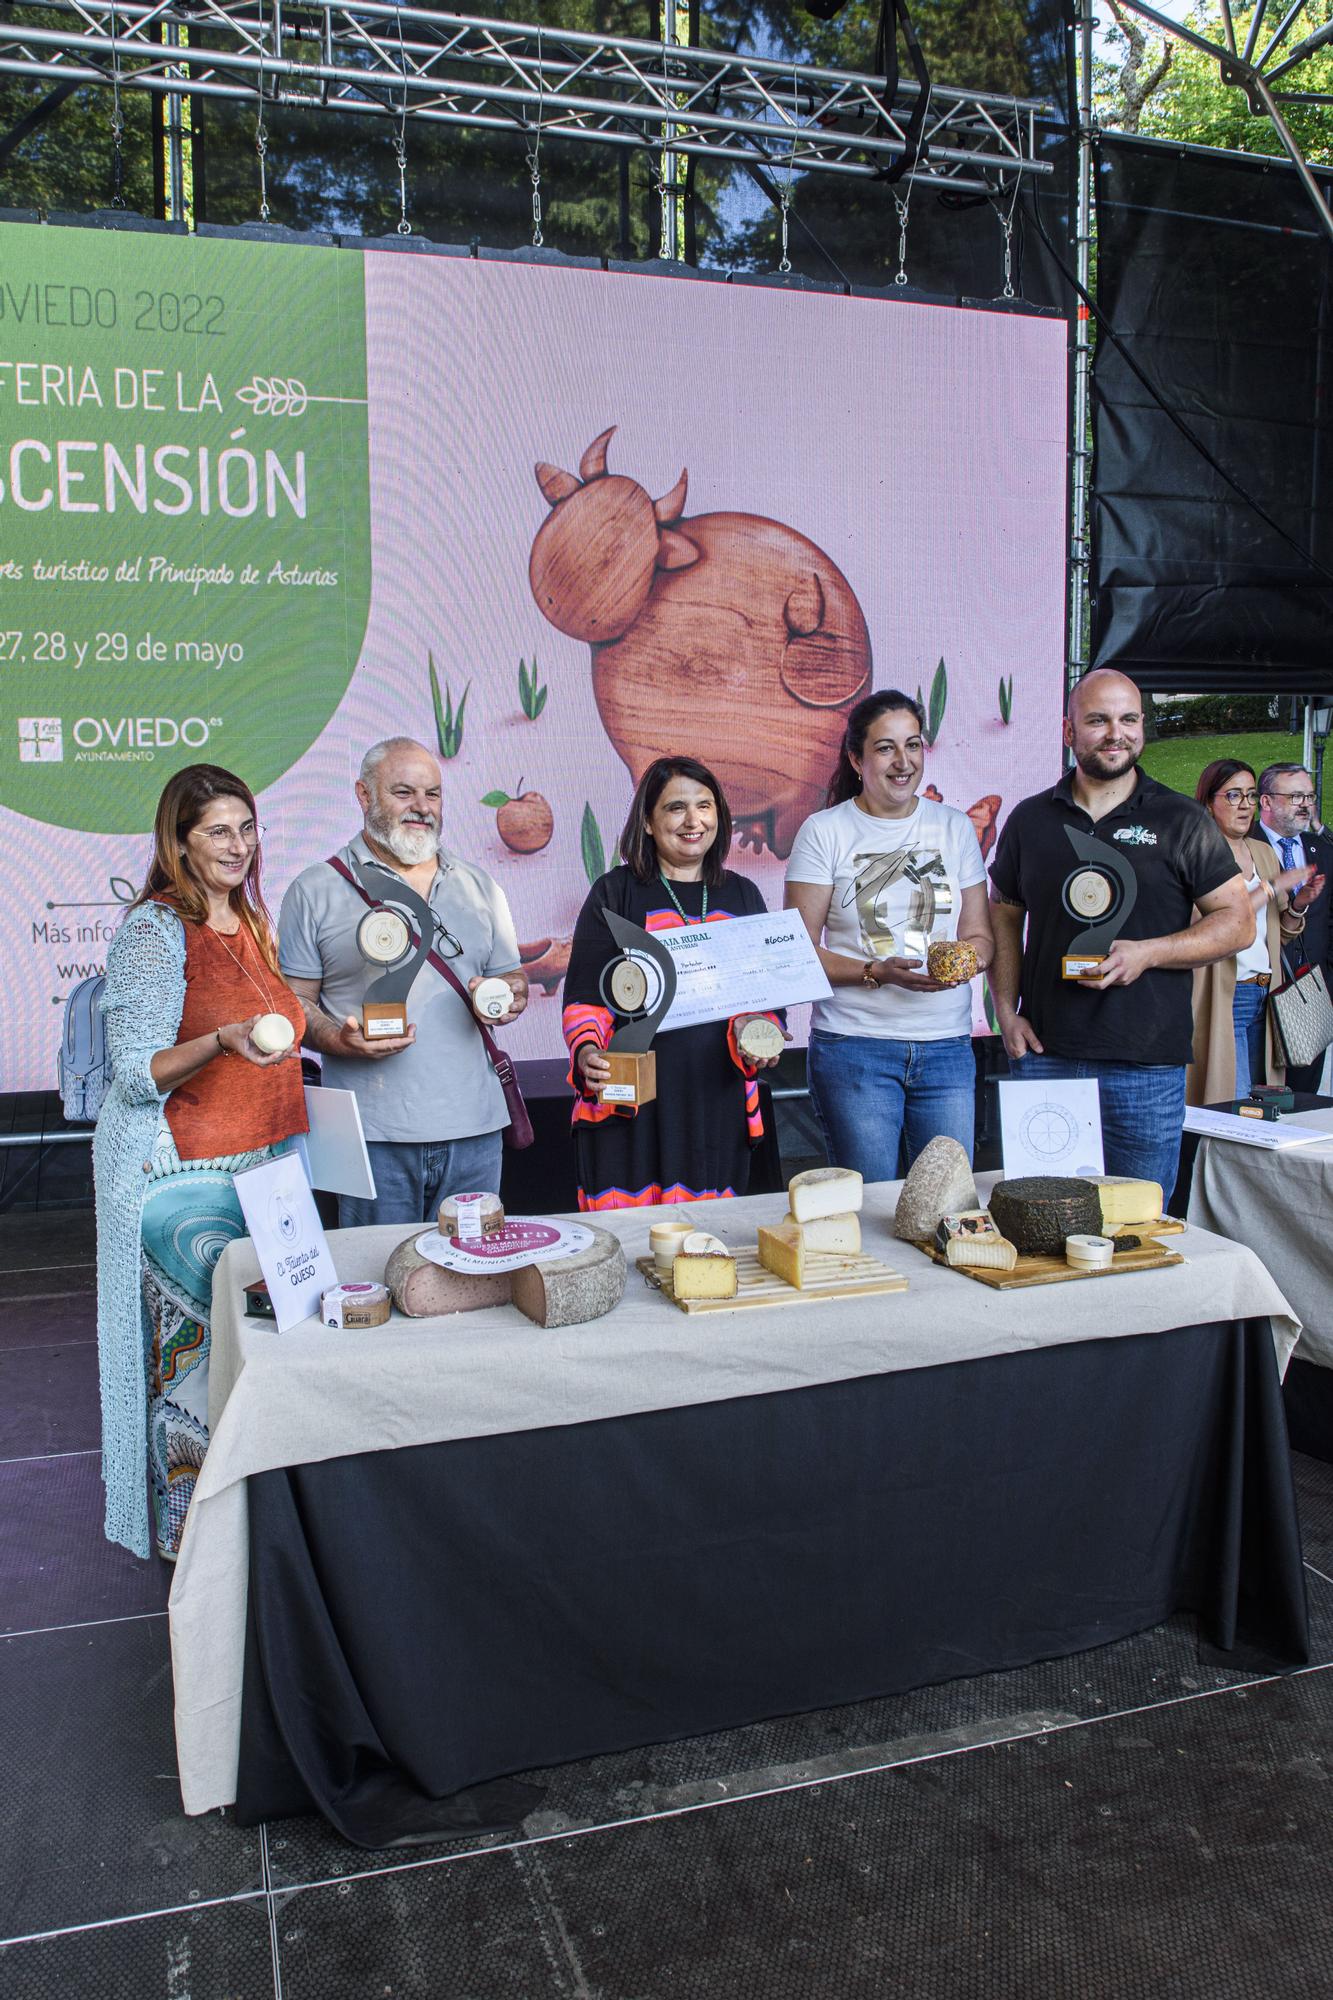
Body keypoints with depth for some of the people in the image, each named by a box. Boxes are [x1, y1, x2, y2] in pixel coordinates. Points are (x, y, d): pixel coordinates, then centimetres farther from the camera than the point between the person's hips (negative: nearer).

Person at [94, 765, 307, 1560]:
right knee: (201, 1345, -5)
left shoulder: (250, 921, 13)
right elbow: (138, 1075, -15)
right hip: (181, 1175, -7)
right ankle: (189, 1531, 12)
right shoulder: (154, 930, -10)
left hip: (264, 1161, 7)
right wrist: (224, 1042, -30)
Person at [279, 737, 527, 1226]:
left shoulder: (479, 886, 15)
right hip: (373, 1133, -3)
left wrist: (510, 996, -3)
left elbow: (511, 977, 20)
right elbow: (295, 1000, 2)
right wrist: (340, 1040, -17)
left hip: (474, 1129, 4)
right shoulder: (315, 891, 4)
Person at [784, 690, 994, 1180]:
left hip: (947, 1046, 3)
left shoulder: (955, 827, 11)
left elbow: (979, 935, 13)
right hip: (853, 1046, -3)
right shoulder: (824, 832, 0)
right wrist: (879, 972, -17)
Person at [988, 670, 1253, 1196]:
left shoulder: (1182, 822, 3)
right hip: (1044, 1054, 2)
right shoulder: (1030, 819, 10)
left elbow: (1239, 922, 2)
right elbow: (1004, 917, 17)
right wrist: (1007, 1013, 4)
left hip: (1147, 1064, -2)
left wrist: (1148, 953, -12)